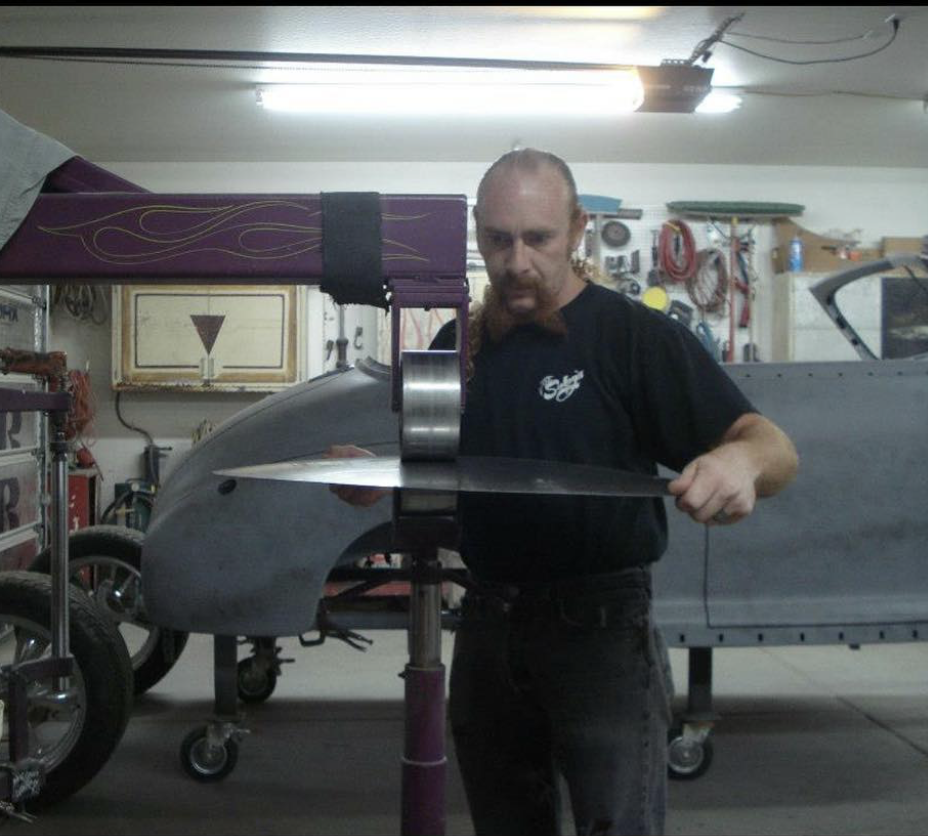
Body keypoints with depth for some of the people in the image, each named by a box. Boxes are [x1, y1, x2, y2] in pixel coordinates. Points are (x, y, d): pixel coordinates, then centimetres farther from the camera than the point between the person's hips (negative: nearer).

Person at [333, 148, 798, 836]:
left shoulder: (634, 334, -9)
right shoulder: (458, 343, 8)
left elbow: (773, 447, -14)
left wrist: (740, 459, -38)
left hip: (601, 624, -5)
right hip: (487, 623, 5)